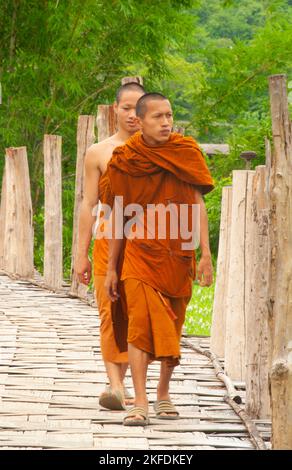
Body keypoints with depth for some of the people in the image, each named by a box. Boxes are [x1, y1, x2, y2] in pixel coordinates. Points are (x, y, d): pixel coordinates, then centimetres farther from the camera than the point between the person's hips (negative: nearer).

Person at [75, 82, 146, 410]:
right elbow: (89, 205, 6)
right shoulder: (98, 153, 7)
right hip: (110, 239, -1)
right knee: (111, 313, -10)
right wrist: (81, 254, 3)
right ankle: (115, 385, -16)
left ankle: (120, 382, 12)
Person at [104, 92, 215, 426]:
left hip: (178, 257, 2)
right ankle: (139, 402, -16)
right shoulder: (124, 160, 0)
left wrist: (206, 253, -7)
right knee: (140, 323, -13)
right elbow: (119, 215, 7)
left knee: (171, 327, 7)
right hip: (140, 256, -1)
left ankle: (163, 395, 24)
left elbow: (198, 205, 2)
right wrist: (111, 268, 8)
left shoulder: (186, 153, 2)